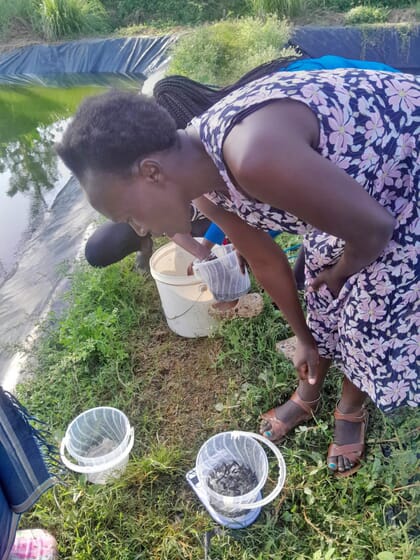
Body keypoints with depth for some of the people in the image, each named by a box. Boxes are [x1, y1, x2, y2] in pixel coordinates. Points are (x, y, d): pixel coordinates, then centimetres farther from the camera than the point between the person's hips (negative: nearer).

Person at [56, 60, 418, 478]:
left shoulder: (254, 158, -42)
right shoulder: (203, 184, -12)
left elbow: (374, 229, -31)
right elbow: (265, 261, 1)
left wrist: (339, 274, -8)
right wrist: (303, 337, 13)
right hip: (354, 174, 6)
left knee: (375, 310, 5)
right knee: (324, 299, 14)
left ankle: (351, 410, 34)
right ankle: (307, 396, 39)